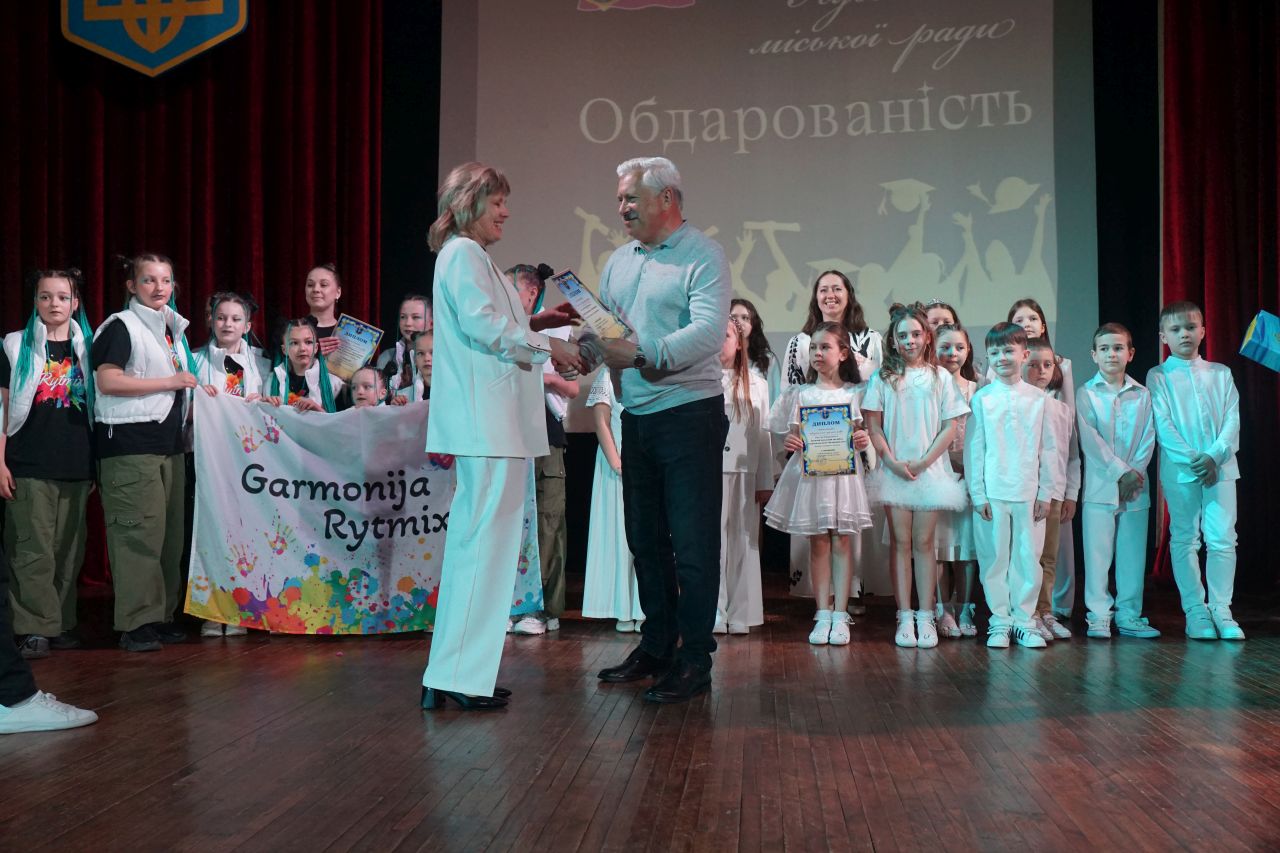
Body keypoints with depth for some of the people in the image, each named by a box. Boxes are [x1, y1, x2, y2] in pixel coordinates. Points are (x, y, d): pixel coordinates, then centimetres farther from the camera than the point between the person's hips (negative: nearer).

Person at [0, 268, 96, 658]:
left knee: (69, 550, 5)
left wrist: (95, 464, 11)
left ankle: (63, 625, 14)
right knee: (33, 550, -5)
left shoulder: (87, 347, 12)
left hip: (76, 465, 3)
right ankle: (35, 629, 0)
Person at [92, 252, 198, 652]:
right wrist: (171, 382, -13)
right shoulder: (121, 326, -4)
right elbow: (107, 380, -16)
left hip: (168, 441, 8)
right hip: (130, 442, -8)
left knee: (170, 532, 7)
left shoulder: (173, 329, 21)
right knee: (139, 532, -11)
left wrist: (193, 401, 17)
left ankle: (161, 615, 15)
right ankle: (136, 624, -6)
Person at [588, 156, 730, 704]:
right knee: (645, 540, 14)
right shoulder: (620, 260, 15)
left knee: (693, 545, -2)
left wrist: (642, 355, -28)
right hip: (636, 417, 8)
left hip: (690, 415, -7)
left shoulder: (702, 256, -7)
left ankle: (694, 661, 6)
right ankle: (656, 646, 27)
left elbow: (708, 331, -21)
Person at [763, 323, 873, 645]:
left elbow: (865, 432, 9)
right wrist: (789, 442, -11)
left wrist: (865, 440, -12)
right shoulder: (801, 394, 8)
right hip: (810, 471, 1)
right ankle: (823, 615, 7)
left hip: (844, 471, -1)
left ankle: (840, 615, 4)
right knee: (818, 543, 2)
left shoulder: (855, 393, 6)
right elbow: (792, 434, 9)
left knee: (842, 542, 0)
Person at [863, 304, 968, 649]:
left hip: (929, 469, 0)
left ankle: (926, 616, 5)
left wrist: (924, 461, -8)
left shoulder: (940, 377, 6)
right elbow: (873, 426, 2)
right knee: (900, 543, 1)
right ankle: (904, 617, 4)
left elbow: (949, 426, 2)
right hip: (894, 470, 0)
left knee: (924, 542, 2)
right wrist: (892, 462, -9)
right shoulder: (883, 377, 6)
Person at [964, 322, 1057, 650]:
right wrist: (977, 494, -4)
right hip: (992, 492, -1)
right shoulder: (982, 399, 1)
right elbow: (972, 448, 0)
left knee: (1027, 558, 4)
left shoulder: (1038, 399, 5)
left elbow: (1047, 449, 8)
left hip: (1027, 492, 1)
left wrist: (1045, 493, 4)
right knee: (995, 558, 3)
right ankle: (999, 620, 12)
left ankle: (1023, 619, 15)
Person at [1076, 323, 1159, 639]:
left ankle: (1129, 615, 15)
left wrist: (1135, 471, -10)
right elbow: (1090, 440, -8)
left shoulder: (1142, 395, 10)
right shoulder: (1086, 393, 1)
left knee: (1133, 552, 6)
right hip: (1100, 485, -3)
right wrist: (1120, 472, -13)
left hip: (1136, 486, 3)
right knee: (1098, 552, -2)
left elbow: (1148, 438, 4)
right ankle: (1098, 616, 5)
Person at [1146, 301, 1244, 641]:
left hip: (1220, 466, 2)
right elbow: (1162, 424, -5)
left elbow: (1232, 419, 4)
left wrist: (1215, 455, -12)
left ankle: (1221, 610, 6)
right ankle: (1196, 612, 9)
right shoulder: (1158, 376, 4)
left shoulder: (1221, 374, 12)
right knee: (1184, 539, 2)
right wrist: (1192, 458, -16)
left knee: (1222, 538, -2)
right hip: (1179, 470, -2)